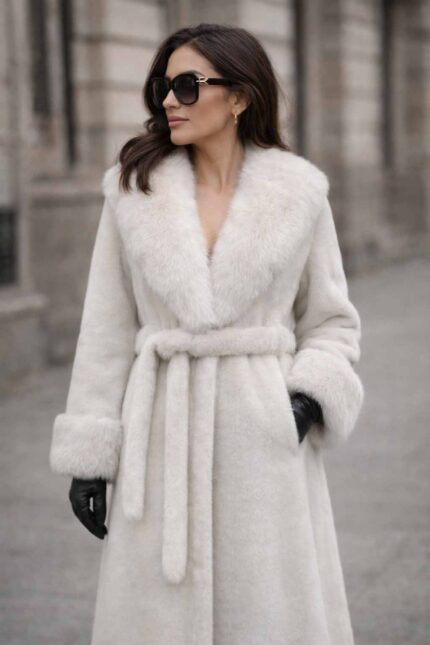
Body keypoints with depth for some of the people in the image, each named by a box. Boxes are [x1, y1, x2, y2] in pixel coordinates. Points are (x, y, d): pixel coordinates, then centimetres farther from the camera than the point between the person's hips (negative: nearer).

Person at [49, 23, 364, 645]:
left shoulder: (300, 194, 2)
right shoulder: (134, 190, 3)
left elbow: (332, 321, 9)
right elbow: (106, 332, 4)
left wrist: (311, 396, -10)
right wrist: (88, 453, 1)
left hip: (266, 432, -1)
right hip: (163, 435, 1)